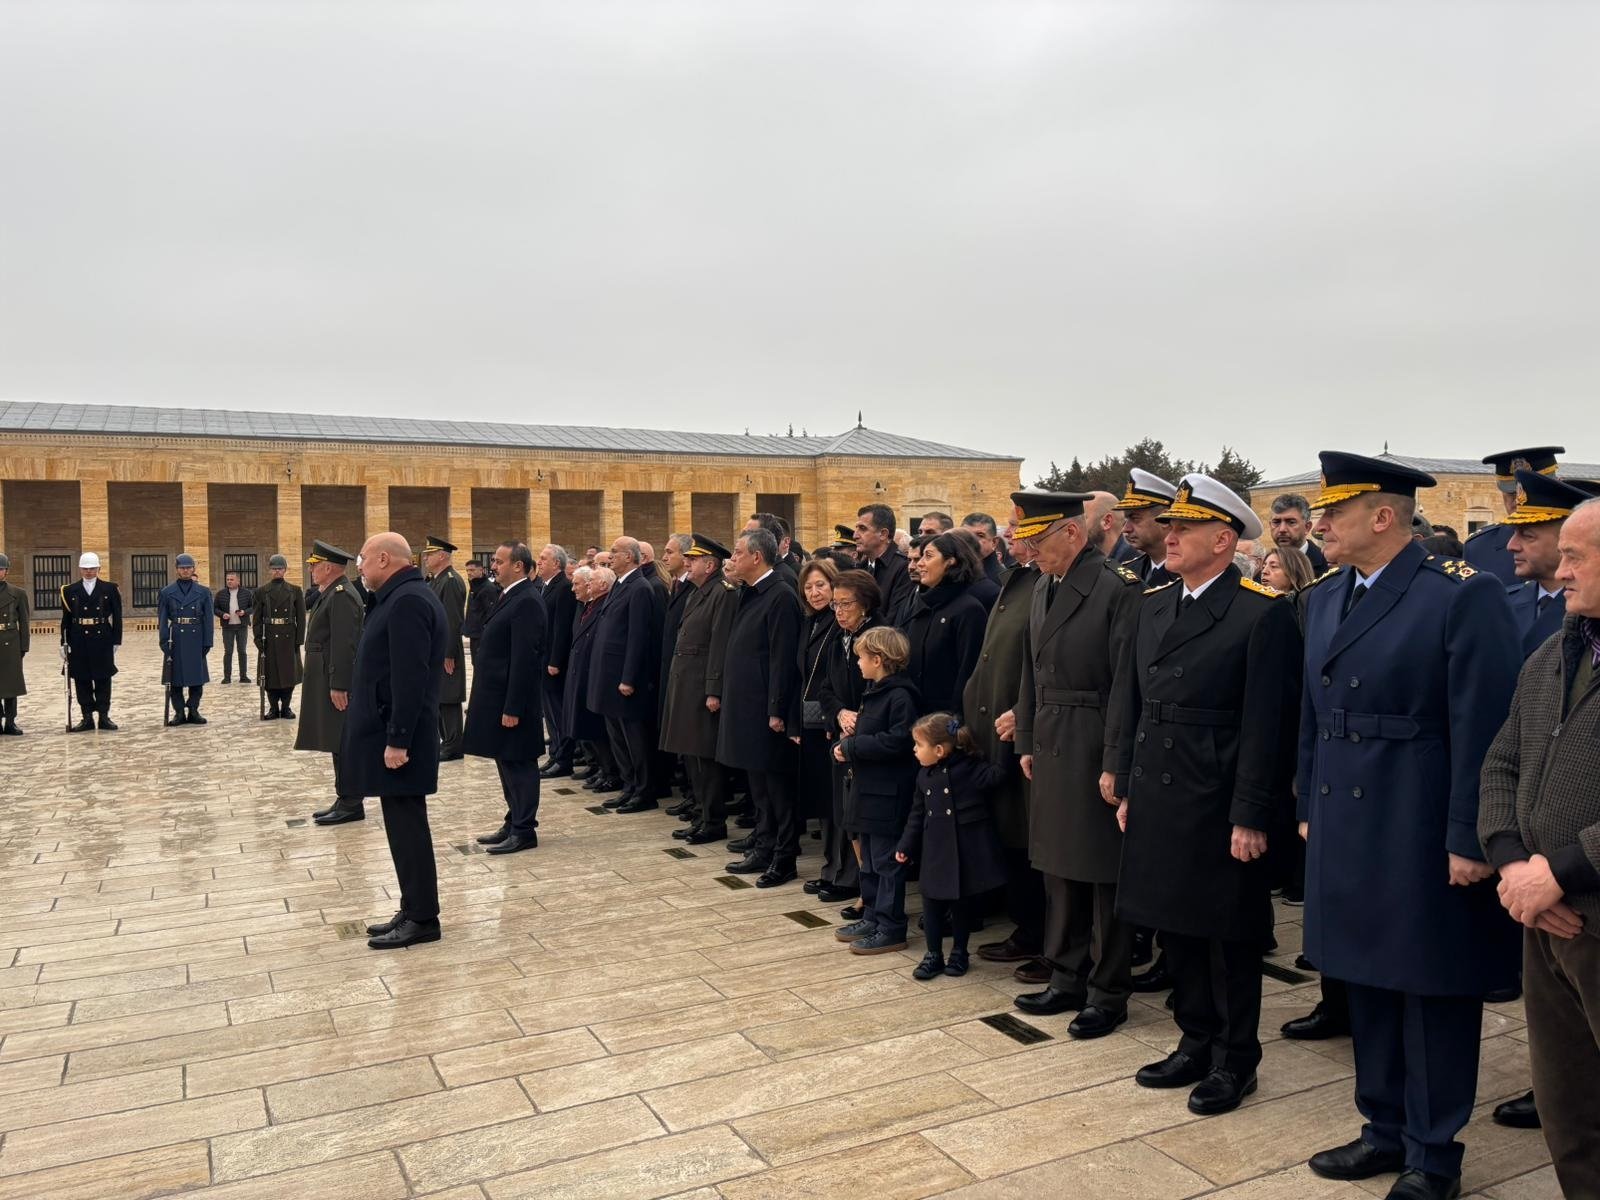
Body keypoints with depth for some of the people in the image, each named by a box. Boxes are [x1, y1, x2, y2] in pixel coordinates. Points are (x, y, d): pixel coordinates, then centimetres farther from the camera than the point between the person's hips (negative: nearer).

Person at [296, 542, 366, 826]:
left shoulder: (341, 595, -17)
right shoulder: (332, 594, 16)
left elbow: (345, 645, -23)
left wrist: (338, 686, -24)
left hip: (338, 683, -10)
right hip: (329, 681, 10)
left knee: (343, 745, -4)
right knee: (340, 744, 13)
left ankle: (351, 805, 2)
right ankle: (346, 800, 20)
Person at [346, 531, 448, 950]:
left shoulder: (408, 600, -17)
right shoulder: (402, 597, 15)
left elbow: (410, 678, -23)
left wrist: (397, 739, -23)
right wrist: (392, 735, 17)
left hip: (398, 737, -10)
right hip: (390, 731, 10)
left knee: (407, 825, -2)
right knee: (403, 824, 14)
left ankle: (422, 918, 7)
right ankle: (413, 911, 22)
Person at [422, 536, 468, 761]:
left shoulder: (451, 582, -16)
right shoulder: (435, 581, 15)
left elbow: (454, 621, -20)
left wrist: (448, 655, -21)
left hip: (445, 651, -10)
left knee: (448, 699, -4)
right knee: (437, 698, 14)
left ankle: (453, 747, 3)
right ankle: (446, 741, 23)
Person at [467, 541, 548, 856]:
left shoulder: (526, 601, -18)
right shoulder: (511, 597, 13)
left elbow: (524, 659, -22)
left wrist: (512, 708, -23)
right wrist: (503, 705, 16)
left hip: (513, 700, -10)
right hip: (499, 698, 10)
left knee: (518, 764, 0)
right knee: (507, 763, 16)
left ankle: (524, 831, 9)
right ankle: (514, 823, 26)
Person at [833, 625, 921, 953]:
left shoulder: (900, 696, -18)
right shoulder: (874, 691, 12)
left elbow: (897, 742, -26)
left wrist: (851, 748, -19)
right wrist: (849, 744, 0)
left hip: (888, 794, -10)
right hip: (868, 789, 10)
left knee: (886, 861, -1)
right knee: (868, 858, 17)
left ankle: (891, 929, 8)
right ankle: (872, 917, 28)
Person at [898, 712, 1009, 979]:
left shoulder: (970, 768, -12)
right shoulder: (925, 776, 6)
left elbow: (999, 774, -22)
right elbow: (917, 814, 12)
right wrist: (906, 846, 11)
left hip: (966, 850, -4)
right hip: (935, 851, 5)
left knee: (962, 904, 10)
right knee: (932, 903, 7)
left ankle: (959, 953, 28)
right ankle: (933, 955, 22)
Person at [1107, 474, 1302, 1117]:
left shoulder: (1263, 612, -12)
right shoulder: (1152, 605, 8)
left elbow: (1268, 723, -15)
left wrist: (1251, 818, -15)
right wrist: (1126, 787, 10)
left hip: (1220, 811, -6)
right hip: (1156, 804, 7)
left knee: (1228, 938, 8)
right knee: (1176, 929, 17)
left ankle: (1234, 1062, 26)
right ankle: (1196, 1045, 34)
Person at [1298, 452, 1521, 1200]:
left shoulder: (1463, 595, -13)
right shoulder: (1325, 599, 9)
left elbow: (1483, 727, -15)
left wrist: (1469, 840, -15)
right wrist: (1309, 806, 13)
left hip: (1422, 840, -7)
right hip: (1346, 832, 7)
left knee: (1432, 992, 8)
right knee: (1368, 983, 17)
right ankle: (1385, 1129, 34)